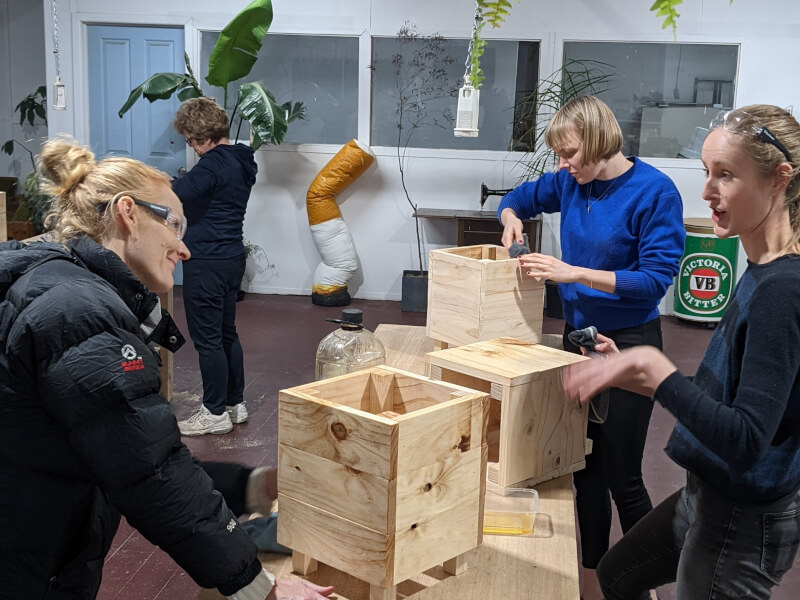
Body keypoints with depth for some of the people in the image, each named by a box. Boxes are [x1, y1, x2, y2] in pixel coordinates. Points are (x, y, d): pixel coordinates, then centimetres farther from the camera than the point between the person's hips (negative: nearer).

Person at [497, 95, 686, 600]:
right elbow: (518, 199, 20)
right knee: (585, 466, 14)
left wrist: (573, 272, -26)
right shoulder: (569, 183, 2)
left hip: (628, 344, -6)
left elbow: (657, 278, -21)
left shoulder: (655, 192, -17)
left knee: (622, 476, 1)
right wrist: (512, 218, -4)